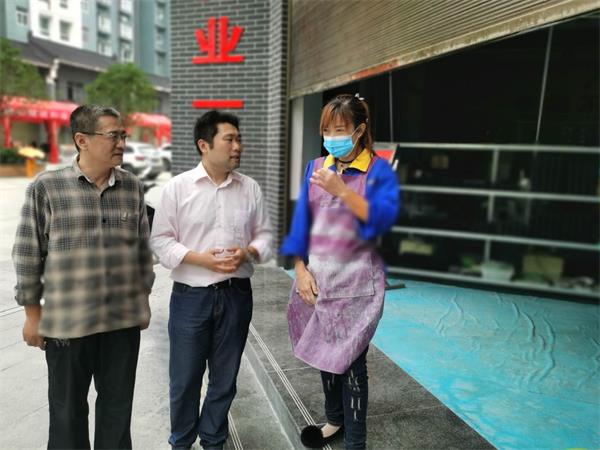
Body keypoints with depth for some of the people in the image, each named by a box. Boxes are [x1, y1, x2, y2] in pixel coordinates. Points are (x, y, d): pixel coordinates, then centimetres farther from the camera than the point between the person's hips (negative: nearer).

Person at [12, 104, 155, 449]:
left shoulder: (133, 187, 2)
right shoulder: (47, 186, -7)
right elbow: (28, 254, -2)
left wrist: (144, 299, 11)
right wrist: (32, 311, 0)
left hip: (124, 320, 2)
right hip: (66, 322, -2)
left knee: (118, 407, 15)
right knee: (68, 409, 16)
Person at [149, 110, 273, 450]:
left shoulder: (251, 188, 3)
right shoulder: (178, 187, -4)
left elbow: (265, 234, 8)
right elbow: (161, 240, -4)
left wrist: (248, 252, -13)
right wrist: (201, 259, -18)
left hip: (236, 295, 3)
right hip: (191, 296, -2)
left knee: (225, 378, 15)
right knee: (185, 378, 11)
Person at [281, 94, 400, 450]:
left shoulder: (379, 170, -6)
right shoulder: (316, 167, 6)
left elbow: (383, 219, -18)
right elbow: (301, 220, 4)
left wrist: (341, 190, -24)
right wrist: (301, 269, -3)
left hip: (356, 282, -4)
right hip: (318, 277, 5)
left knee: (351, 361, 1)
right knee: (324, 353, 17)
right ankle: (335, 419, 40)